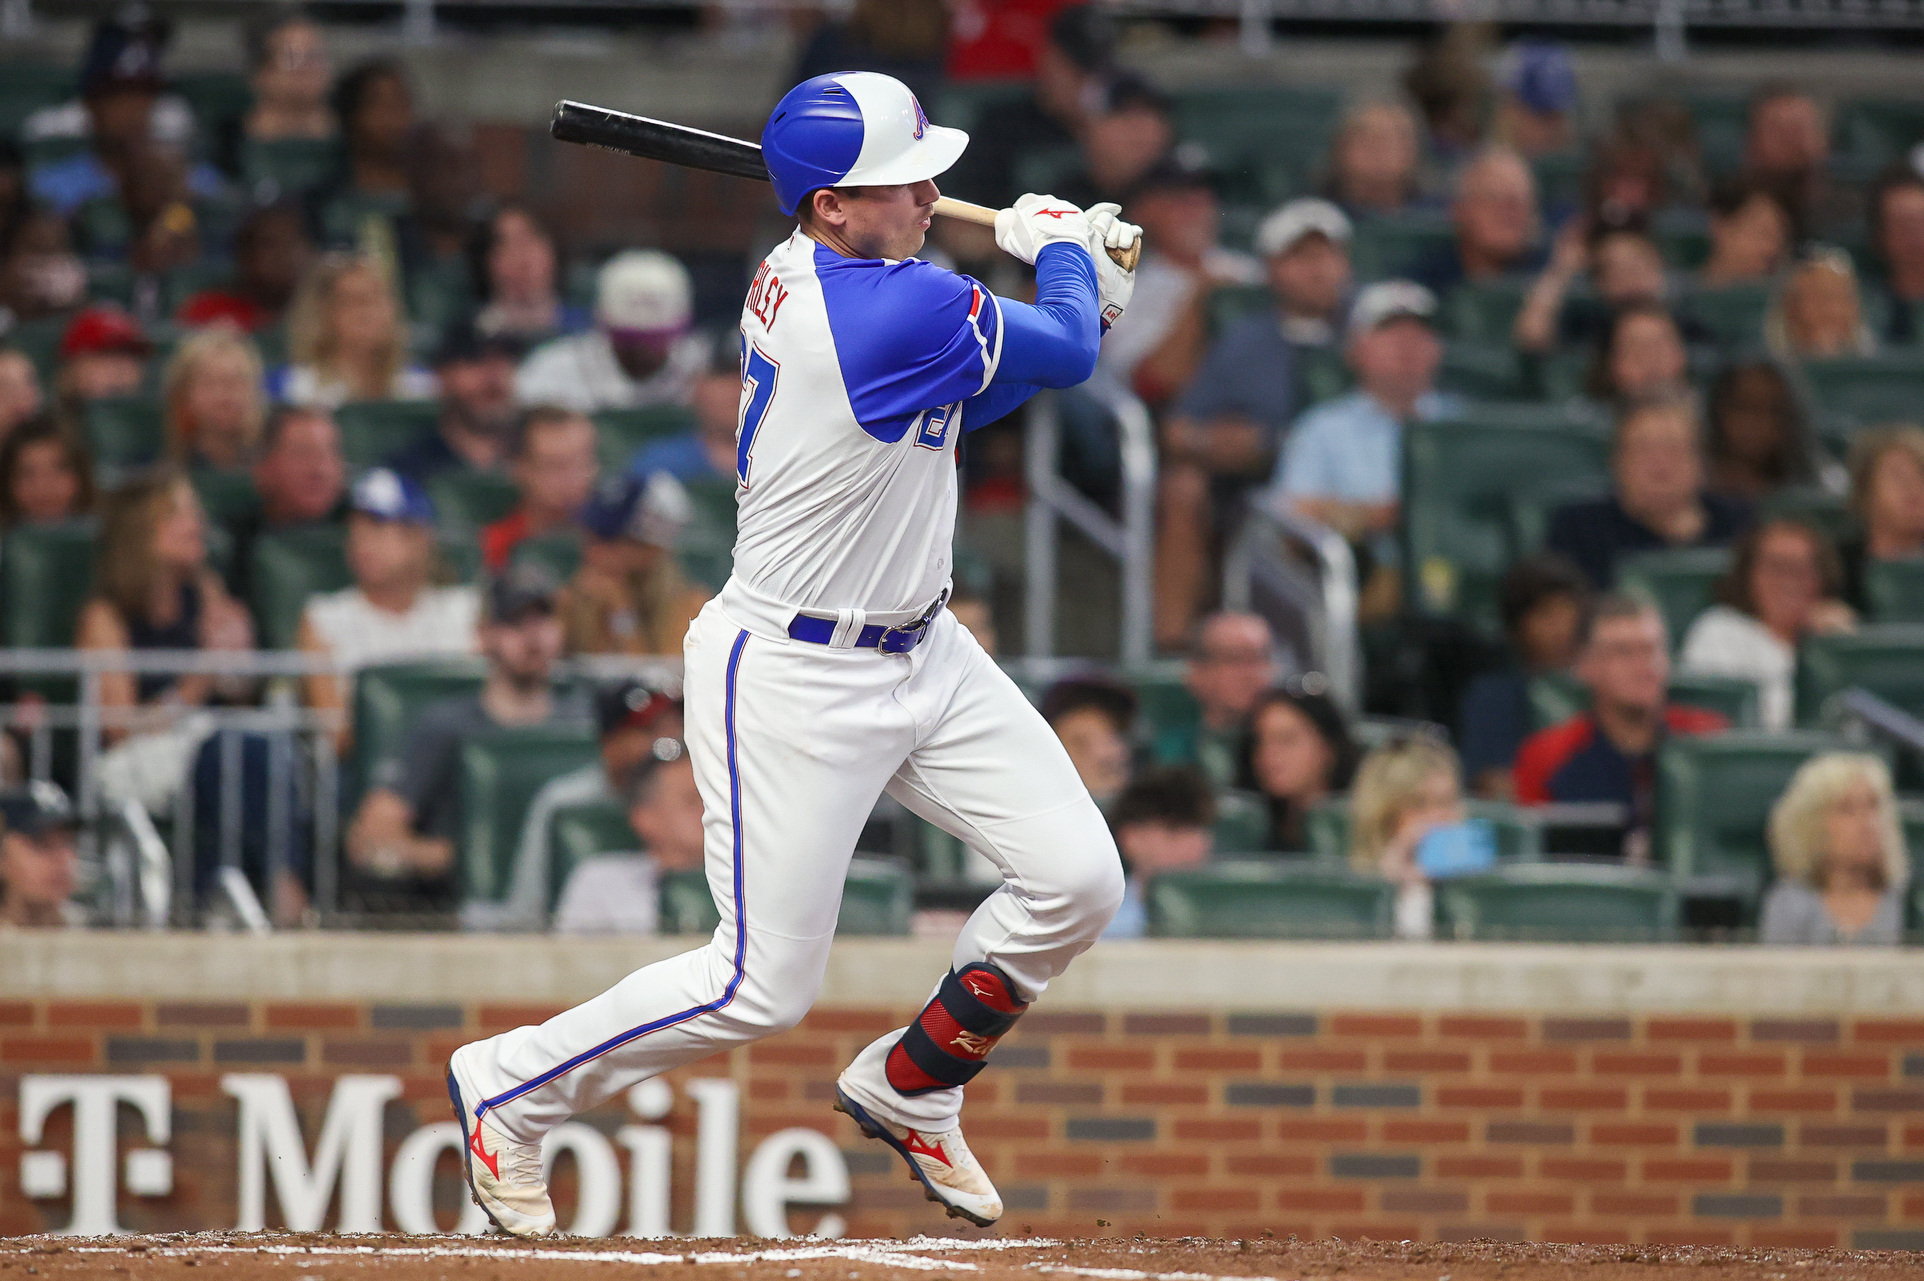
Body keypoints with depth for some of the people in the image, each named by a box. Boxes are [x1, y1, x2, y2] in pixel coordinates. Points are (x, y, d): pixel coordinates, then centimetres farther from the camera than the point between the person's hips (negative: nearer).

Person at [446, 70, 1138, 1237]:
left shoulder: (803, 279, 2)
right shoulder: (893, 310, -27)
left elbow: (954, 404, 14)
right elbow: (1066, 355, -14)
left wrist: (1080, 297, 3)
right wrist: (1060, 249, 6)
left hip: (921, 652, 9)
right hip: (793, 681, -9)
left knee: (1079, 878, 1)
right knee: (762, 985, -3)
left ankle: (908, 1092, 22)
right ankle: (509, 1087, 17)